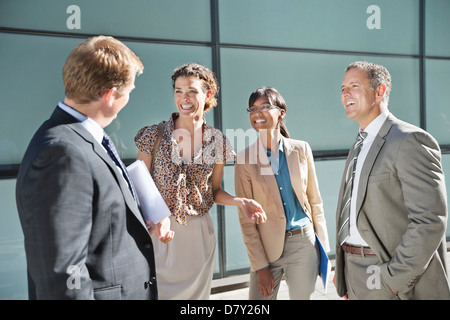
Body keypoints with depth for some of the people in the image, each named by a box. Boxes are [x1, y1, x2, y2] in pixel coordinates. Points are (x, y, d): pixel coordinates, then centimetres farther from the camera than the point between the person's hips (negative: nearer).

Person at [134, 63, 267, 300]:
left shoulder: (217, 142, 0)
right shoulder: (154, 135, -7)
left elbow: (213, 191, 9)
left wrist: (240, 202, -9)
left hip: (199, 233, 2)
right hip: (159, 233, -2)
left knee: (197, 292, 14)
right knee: (158, 291, 4)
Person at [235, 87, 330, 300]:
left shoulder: (301, 149, 0)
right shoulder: (245, 159, -5)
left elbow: (315, 200, 6)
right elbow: (245, 217, -5)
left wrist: (323, 247, 5)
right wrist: (260, 266, -8)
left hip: (304, 243, 1)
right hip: (266, 248, -1)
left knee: (301, 296, 10)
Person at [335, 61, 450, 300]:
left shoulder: (411, 141, -14)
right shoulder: (359, 146, 13)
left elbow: (430, 220, -21)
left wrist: (394, 279, -21)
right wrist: (343, 270, 10)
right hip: (354, 274, 8)